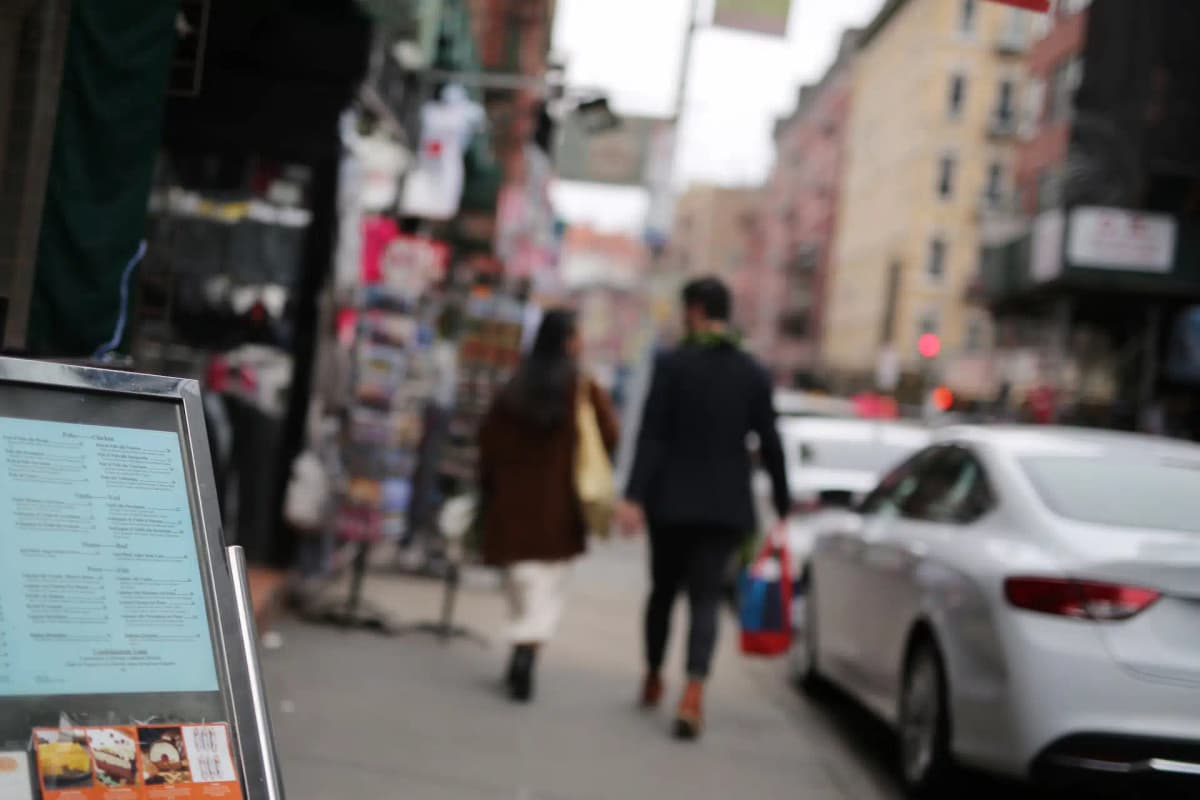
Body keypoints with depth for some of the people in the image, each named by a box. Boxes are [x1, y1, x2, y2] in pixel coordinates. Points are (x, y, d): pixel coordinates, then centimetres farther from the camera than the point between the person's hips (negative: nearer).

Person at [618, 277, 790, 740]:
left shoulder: (672, 364, -6)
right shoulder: (753, 374, 3)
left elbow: (651, 436, -11)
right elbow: (769, 445, 2)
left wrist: (634, 496, -13)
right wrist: (783, 506, 9)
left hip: (673, 501, -1)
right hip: (726, 506, 1)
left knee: (663, 590, 16)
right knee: (706, 597, 0)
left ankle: (653, 680, 31)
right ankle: (694, 693, -19)